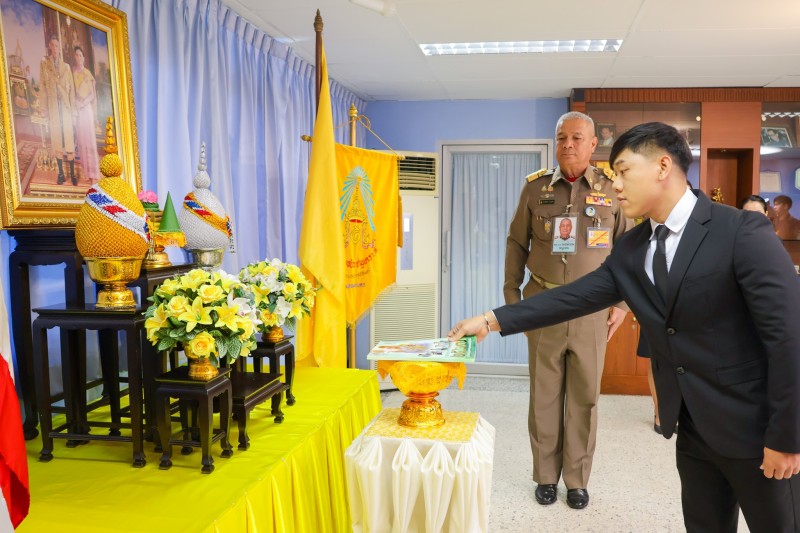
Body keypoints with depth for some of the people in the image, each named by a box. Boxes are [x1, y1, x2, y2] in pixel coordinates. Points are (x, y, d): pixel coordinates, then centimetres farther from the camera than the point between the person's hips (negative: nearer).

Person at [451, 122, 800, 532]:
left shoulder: (743, 232, -17)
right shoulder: (630, 250, 3)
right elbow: (575, 297, 1)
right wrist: (492, 320, -4)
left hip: (754, 425, -5)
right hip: (692, 428, 6)